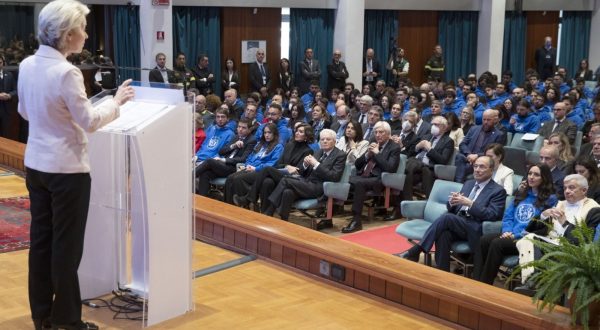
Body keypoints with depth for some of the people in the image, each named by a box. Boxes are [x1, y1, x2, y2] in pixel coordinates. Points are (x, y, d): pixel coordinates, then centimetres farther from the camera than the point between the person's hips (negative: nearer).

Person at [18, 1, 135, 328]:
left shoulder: (27, 65, 3)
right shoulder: (66, 72, -21)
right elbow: (89, 121, -15)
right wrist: (115, 101, -2)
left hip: (36, 164, 8)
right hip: (66, 168, -8)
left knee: (40, 239, 14)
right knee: (66, 245, 3)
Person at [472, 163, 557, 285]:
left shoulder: (550, 199, 1)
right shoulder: (522, 194, 21)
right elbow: (508, 216, 17)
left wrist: (516, 235, -16)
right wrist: (507, 231, -6)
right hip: (509, 235, 6)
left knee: (497, 243, -31)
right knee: (484, 240, -24)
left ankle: (485, 285, -26)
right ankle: (475, 282, -29)